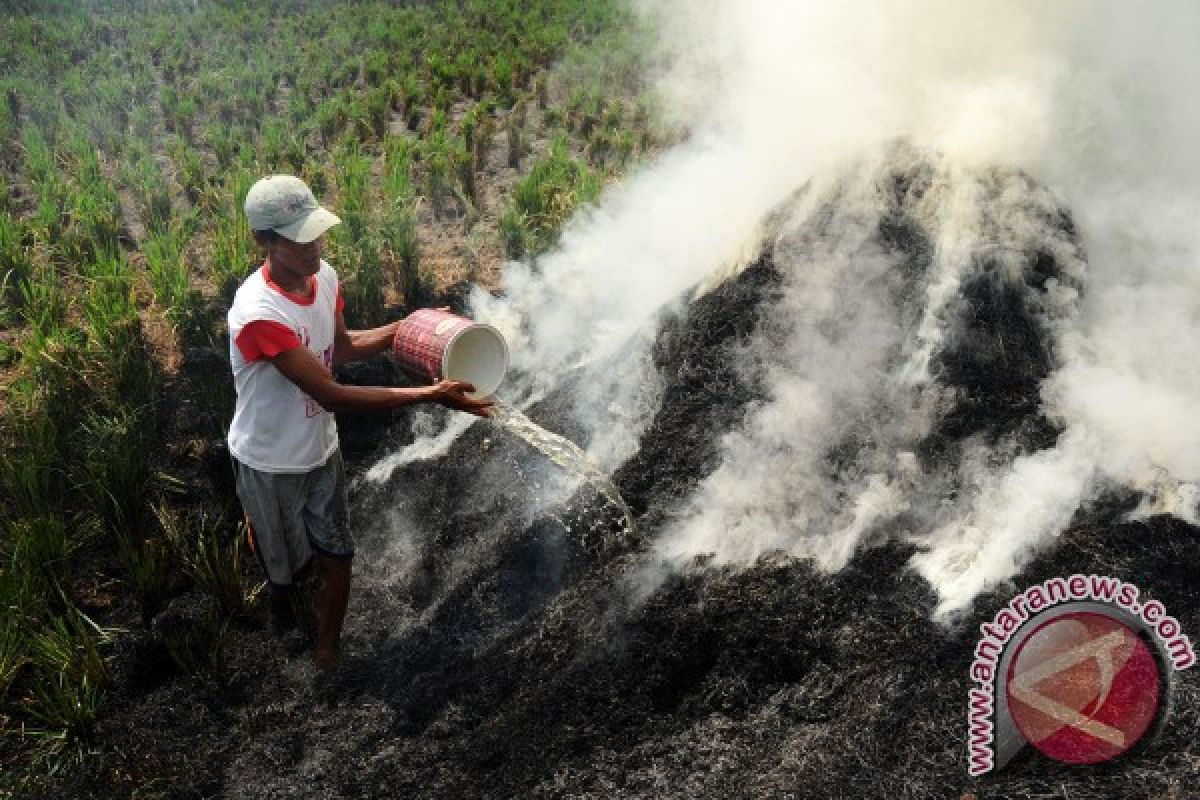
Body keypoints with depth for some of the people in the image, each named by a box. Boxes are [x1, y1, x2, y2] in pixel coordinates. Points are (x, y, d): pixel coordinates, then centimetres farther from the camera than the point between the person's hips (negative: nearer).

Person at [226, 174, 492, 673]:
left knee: (337, 561, 15)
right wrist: (429, 395, -37)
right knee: (289, 566, 19)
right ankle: (287, 610, 54)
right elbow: (332, 396, -35)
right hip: (270, 464, -5)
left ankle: (327, 653, 39)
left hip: (320, 450, 6)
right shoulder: (258, 314, -36)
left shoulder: (323, 276, -11)